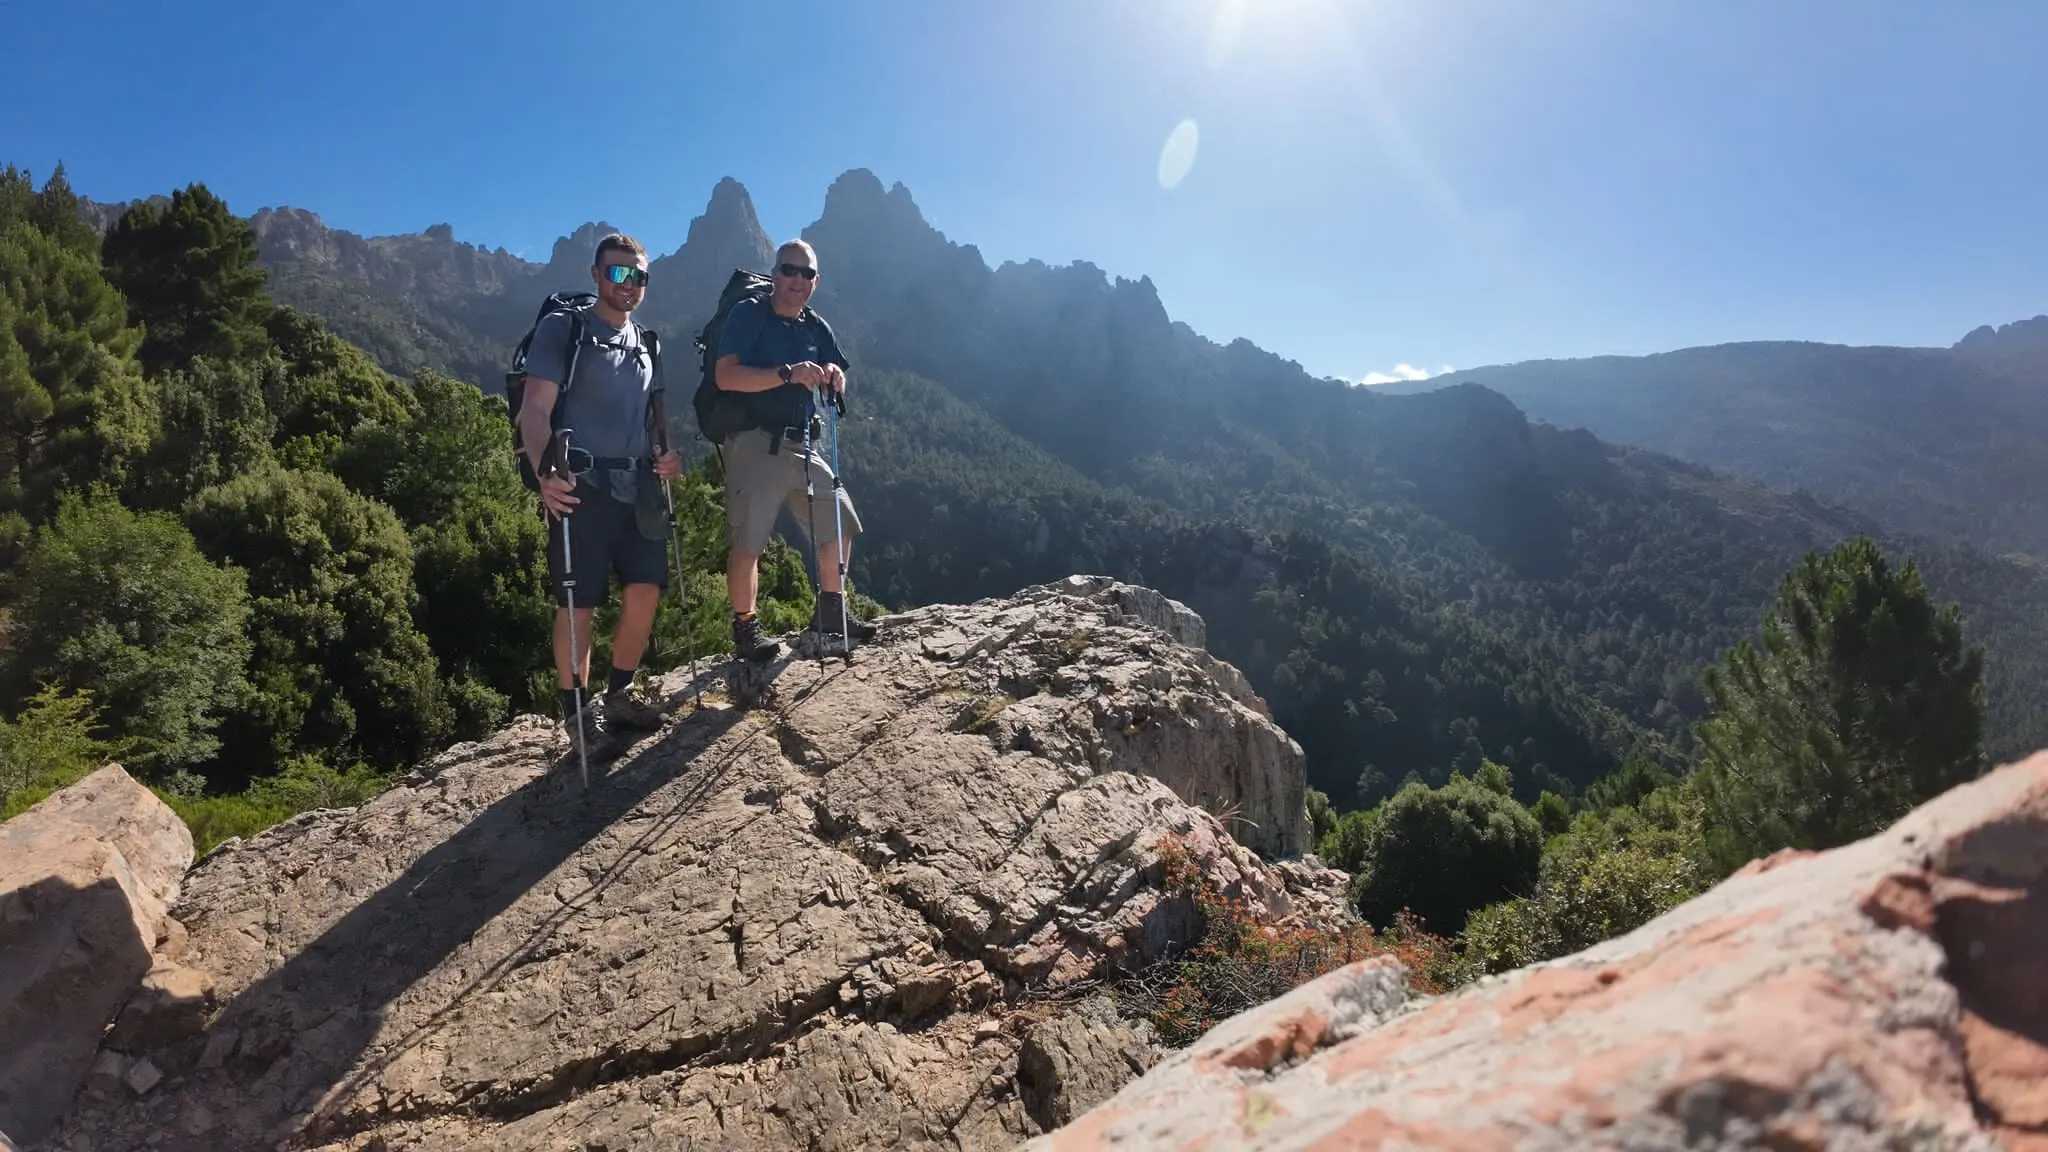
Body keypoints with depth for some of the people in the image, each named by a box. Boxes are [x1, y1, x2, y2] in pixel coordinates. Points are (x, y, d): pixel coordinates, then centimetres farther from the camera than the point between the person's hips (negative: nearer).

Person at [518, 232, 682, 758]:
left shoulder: (645, 344, 19)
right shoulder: (563, 329, 0)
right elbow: (535, 410, -10)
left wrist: (667, 457, 6)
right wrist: (544, 473, -26)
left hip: (638, 488, 6)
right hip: (581, 486, -6)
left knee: (645, 593, 4)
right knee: (577, 605, -3)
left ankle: (618, 696, 22)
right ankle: (577, 712, 11)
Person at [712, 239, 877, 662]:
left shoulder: (816, 328, 16)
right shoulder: (748, 314, -3)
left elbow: (836, 389, 13)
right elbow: (725, 376, -17)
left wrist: (833, 377, -12)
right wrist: (789, 373, -26)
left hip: (802, 447, 7)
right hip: (755, 446, -7)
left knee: (840, 526, 8)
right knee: (747, 544, -7)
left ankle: (830, 613, 22)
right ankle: (745, 627, 7)